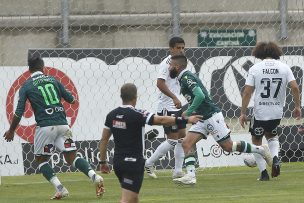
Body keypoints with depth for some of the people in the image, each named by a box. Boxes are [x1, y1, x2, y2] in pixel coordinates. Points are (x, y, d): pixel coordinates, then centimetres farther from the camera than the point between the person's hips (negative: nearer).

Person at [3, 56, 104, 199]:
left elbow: (19, 112, -1)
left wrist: (11, 131, 11)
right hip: (62, 124, 3)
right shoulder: (53, 80, 11)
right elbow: (71, 99, 16)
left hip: (45, 126, -3)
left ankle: (60, 189, -5)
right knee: (71, 157, 6)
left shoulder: (26, 86, 3)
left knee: (41, 159, 12)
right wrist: (73, 100, 41)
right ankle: (94, 176, -17)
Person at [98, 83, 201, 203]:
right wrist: (186, 120, -12)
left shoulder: (112, 115, 5)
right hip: (133, 162, -7)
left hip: (117, 162, 7)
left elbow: (104, 140, 9)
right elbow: (162, 120, -18)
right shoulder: (137, 115, -14)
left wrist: (103, 162, 17)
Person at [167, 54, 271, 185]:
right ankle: (190, 176, -10)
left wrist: (188, 112, -19)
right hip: (202, 119, 10)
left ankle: (260, 150, 11)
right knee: (186, 143, -3)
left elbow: (200, 96, -28)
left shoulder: (186, 77, -15)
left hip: (211, 116, -10)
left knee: (228, 146, -3)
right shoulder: (184, 78, 15)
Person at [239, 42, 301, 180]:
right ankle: (275, 158, 2)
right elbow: (294, 87, -7)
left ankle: (263, 173, 7)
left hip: (260, 113, -3)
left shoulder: (255, 69, -5)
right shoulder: (284, 67, 0)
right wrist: (297, 107, 5)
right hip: (277, 112, 3)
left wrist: (243, 113, -2)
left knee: (256, 141, 16)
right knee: (271, 135, 30)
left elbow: (247, 92, -8)